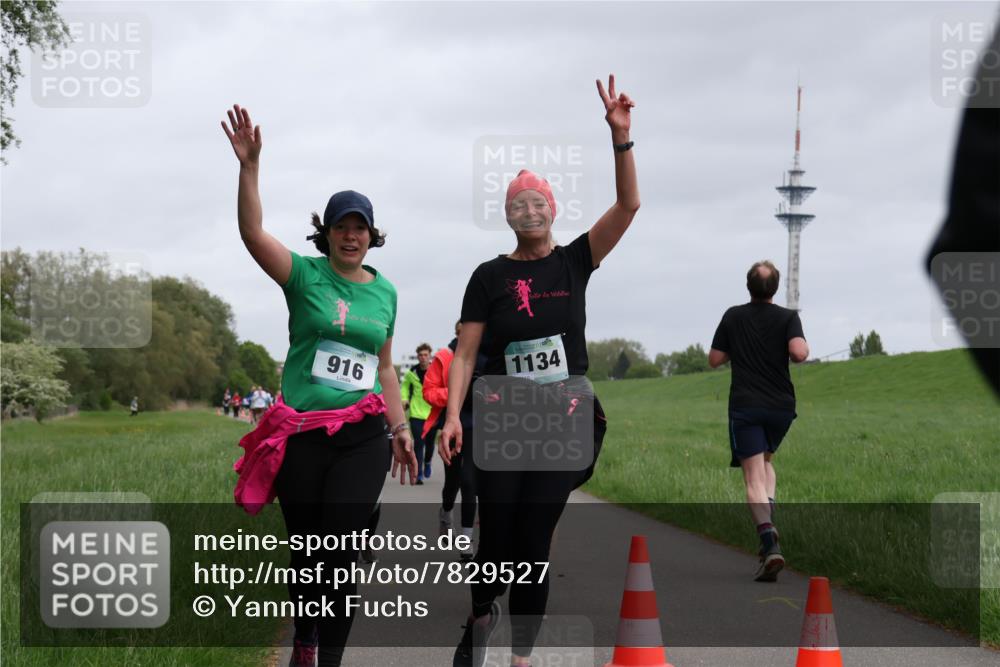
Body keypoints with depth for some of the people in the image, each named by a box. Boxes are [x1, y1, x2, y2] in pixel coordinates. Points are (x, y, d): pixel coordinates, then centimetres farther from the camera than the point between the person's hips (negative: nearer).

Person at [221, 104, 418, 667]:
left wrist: (401, 430, 18)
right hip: (301, 434, -2)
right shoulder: (305, 275, 0)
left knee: (342, 550, -8)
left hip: (363, 435, 2)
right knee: (305, 549, 6)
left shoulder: (385, 291, 11)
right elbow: (253, 233, -17)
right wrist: (250, 165, -28)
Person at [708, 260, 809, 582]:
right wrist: (804, 347, 5)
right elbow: (799, 353, -17)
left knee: (754, 478, -8)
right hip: (781, 406, 2)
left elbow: (714, 359, 10)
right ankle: (768, 519, 3)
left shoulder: (733, 317, 5)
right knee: (765, 460, 27)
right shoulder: (788, 318, 0)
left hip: (745, 407, -2)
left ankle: (770, 544, -27)